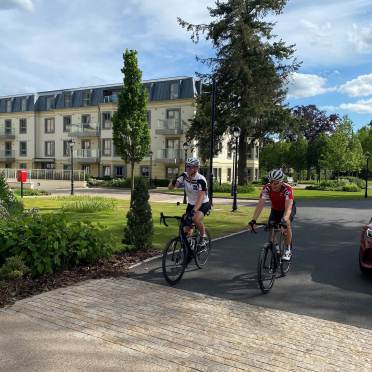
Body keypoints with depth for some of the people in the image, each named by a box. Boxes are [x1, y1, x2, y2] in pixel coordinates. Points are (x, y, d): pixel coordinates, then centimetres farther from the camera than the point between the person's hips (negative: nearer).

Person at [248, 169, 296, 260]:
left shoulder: (287, 189, -35)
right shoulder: (267, 188, -28)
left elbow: (288, 208, -46)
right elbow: (260, 204, -36)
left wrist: (284, 221, -63)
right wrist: (253, 220, -48)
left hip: (288, 208, -3)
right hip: (275, 209, 3)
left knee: (287, 223, -30)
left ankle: (288, 250, -14)